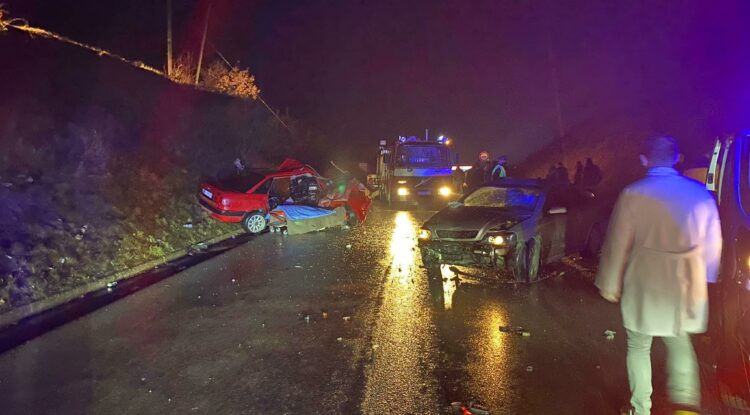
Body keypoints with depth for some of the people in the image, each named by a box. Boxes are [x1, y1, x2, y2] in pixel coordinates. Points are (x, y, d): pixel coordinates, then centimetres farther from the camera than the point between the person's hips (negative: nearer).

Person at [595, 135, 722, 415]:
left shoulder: (633, 195, -13)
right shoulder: (700, 194, -2)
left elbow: (617, 245, -10)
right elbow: (713, 244, 7)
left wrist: (610, 285, 2)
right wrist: (704, 277, 23)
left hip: (644, 288, -3)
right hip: (687, 288, 4)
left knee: (639, 349, 13)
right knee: (680, 344, 24)